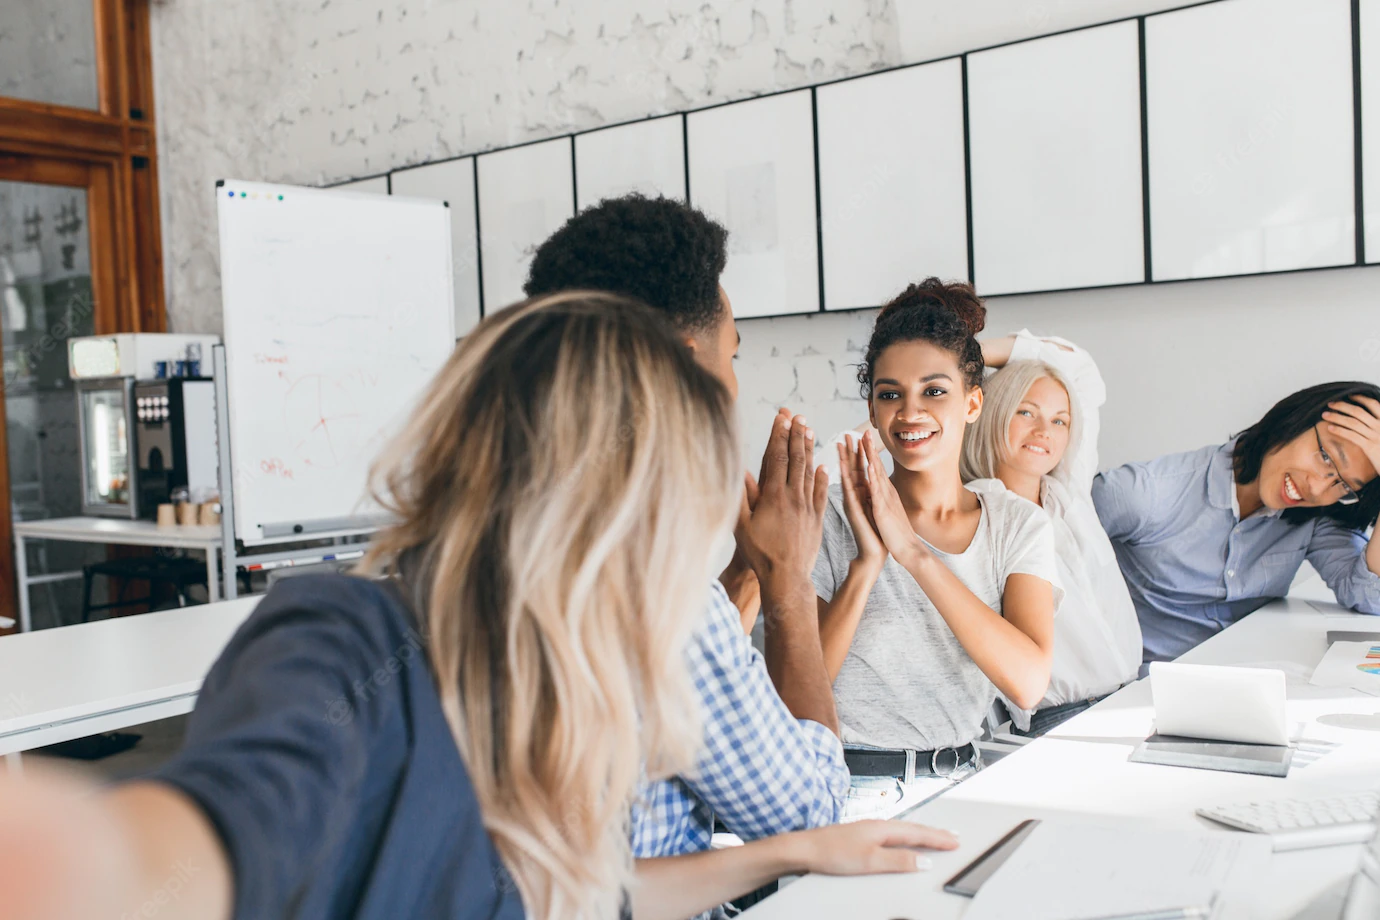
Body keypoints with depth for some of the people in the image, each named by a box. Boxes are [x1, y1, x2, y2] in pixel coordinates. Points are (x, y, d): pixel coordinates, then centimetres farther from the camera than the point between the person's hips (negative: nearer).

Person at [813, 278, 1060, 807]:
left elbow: (1029, 683, -12)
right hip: (848, 779, -3)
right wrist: (866, 564, -19)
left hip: (956, 777, 3)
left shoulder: (1018, 524, 4)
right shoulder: (833, 516, -3)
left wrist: (913, 551, -18)